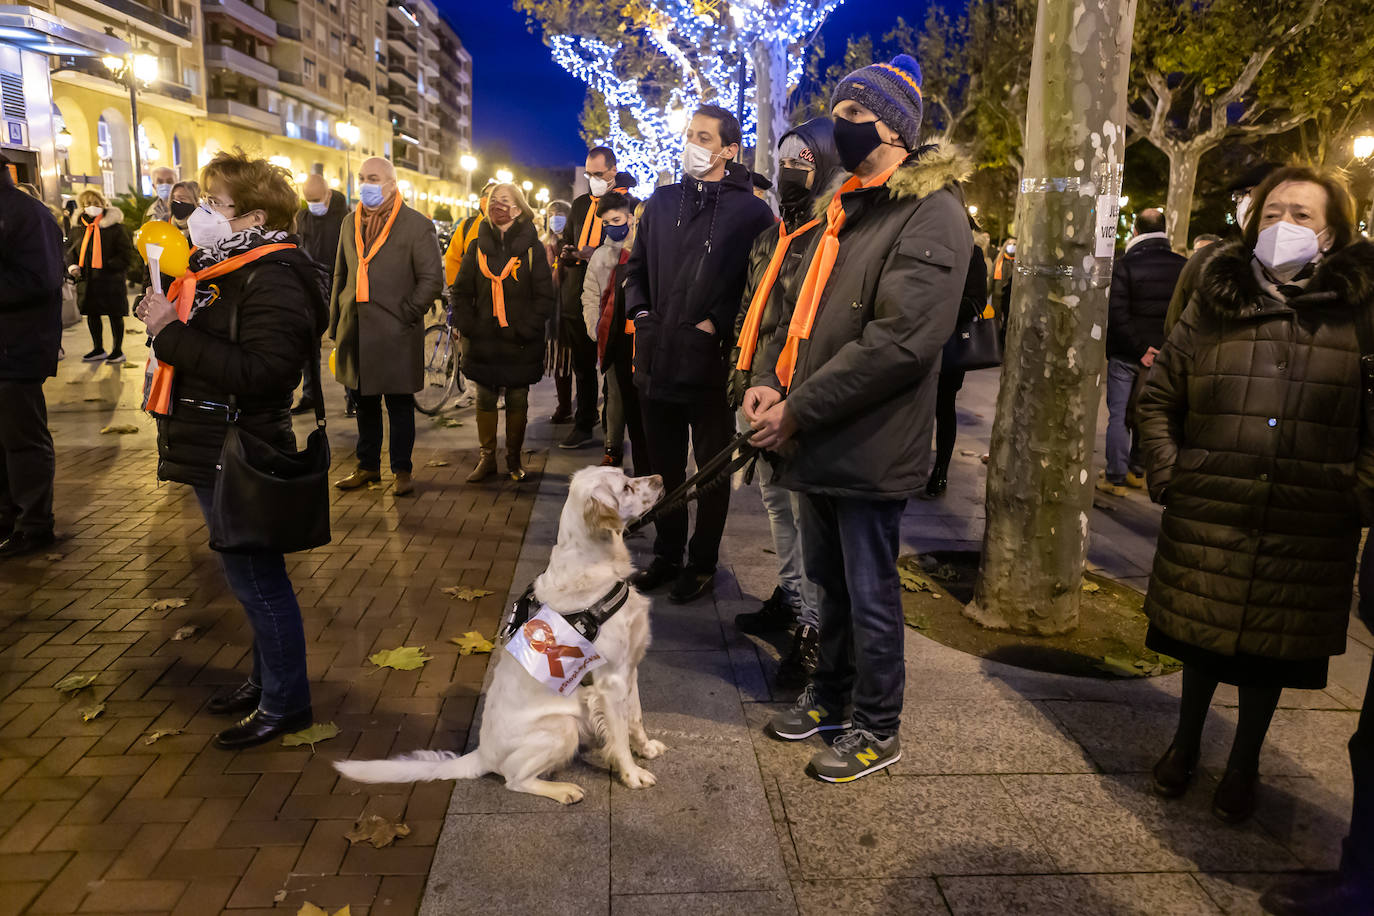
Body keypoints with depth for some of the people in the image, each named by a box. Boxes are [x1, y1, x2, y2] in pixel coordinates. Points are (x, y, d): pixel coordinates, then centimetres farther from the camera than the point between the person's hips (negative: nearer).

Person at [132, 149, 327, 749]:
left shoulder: (274, 279, -19)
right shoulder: (228, 268, 13)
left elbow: (256, 370, -30)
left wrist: (171, 333, -25)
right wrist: (165, 316, 1)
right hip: (215, 452, 10)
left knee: (256, 580, 1)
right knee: (251, 576, 20)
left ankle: (284, 703, 16)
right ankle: (266, 678, 35)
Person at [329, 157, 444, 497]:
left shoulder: (417, 225, -4)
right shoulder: (350, 223, 13)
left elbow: (432, 279, -6)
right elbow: (341, 275, 17)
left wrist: (406, 315, -13)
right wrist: (336, 323, 11)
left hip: (396, 333, -5)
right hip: (356, 331, 5)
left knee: (399, 405, 4)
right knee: (364, 403, 14)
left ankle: (402, 470, 15)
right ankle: (368, 466, 26)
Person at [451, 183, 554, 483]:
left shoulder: (532, 247, -1)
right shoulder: (478, 247, 7)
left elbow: (544, 296, -4)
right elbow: (461, 292, 9)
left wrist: (525, 330, -13)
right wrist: (468, 326, -4)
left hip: (520, 343, -2)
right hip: (483, 340, 2)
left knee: (517, 400, 6)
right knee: (485, 398, 7)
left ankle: (514, 458, 21)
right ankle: (487, 458, 19)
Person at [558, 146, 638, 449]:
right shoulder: (581, 204, 18)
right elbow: (567, 241, 27)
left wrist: (597, 256, -21)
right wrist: (567, 255, 3)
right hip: (578, 296, 6)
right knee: (582, 365, 10)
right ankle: (583, 424, 20)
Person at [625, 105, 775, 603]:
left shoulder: (750, 210, -5)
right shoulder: (662, 202, 10)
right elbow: (636, 267, 18)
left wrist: (717, 323, -14)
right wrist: (640, 312, 3)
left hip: (711, 361, -5)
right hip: (656, 357, 5)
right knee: (664, 465, 15)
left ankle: (703, 562, 25)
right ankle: (667, 554, 31)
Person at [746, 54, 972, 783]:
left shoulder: (932, 216, -15)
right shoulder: (848, 211, 15)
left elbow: (899, 341, -24)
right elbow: (804, 306, 16)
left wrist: (799, 409, -21)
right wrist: (767, 378, -2)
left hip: (869, 449, -8)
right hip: (822, 442, 8)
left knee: (869, 594, 5)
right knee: (829, 580, 20)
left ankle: (877, 729, 24)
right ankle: (830, 697, 39)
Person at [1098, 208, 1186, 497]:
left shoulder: (1126, 265, -12)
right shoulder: (1184, 267, 2)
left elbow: (1117, 314, -18)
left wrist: (1140, 349, -14)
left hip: (1126, 354, -4)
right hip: (1164, 353, 4)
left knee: (1119, 415, 2)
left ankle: (1116, 477, 4)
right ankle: (1140, 472, 23)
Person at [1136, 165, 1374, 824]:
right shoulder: (1213, 306, 2)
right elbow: (1158, 398, 7)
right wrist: (1166, 474, 1)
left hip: (1306, 534, -1)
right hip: (1208, 521, 1)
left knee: (1273, 649, 13)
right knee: (1202, 639, 15)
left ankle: (1244, 763, 35)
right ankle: (1186, 742, 38)